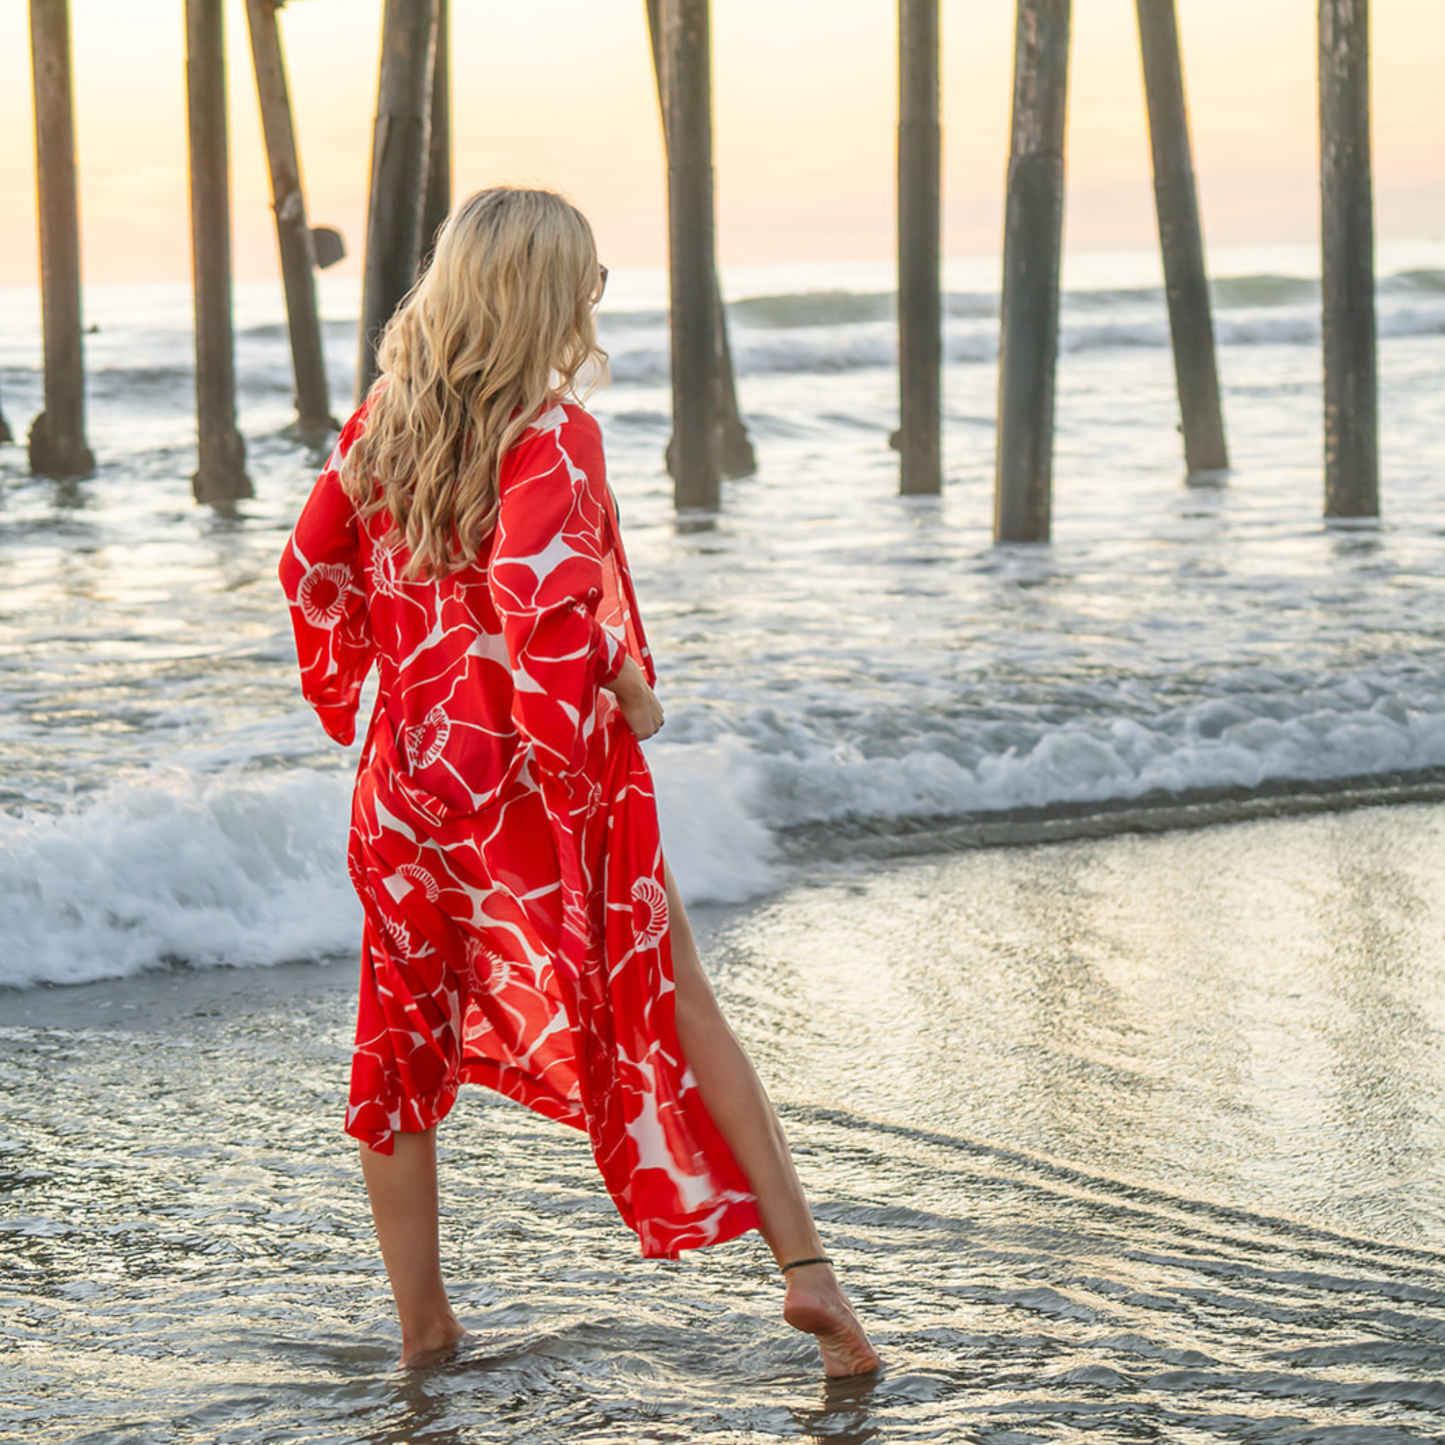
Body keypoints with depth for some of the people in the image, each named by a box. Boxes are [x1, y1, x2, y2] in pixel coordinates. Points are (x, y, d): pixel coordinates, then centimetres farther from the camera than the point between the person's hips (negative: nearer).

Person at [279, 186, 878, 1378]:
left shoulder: (383, 422, 2)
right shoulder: (552, 435, -16)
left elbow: (310, 567, 9)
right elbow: (541, 607, -27)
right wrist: (621, 692, -12)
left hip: (409, 783, 4)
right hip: (547, 792, -4)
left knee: (402, 1045, 15)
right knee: (680, 1017, 9)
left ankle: (422, 1326, 20)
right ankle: (805, 1264, 7)